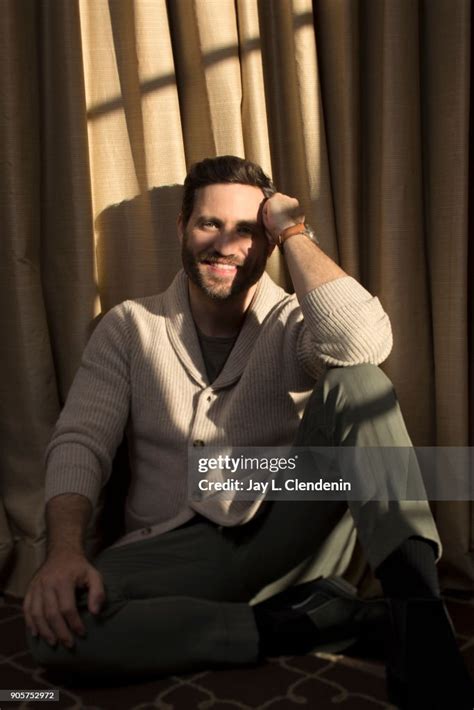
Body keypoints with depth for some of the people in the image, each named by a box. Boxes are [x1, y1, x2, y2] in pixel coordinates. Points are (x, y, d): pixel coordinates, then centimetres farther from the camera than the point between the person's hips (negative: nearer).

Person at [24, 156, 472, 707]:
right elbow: (80, 442, -3)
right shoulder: (130, 326, 6)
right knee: (57, 623, -30)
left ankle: (417, 612, -31)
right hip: (176, 553, 1)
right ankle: (294, 625, -19)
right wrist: (65, 550, -22)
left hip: (286, 537, 0)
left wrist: (291, 230, -10)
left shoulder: (291, 323, 2)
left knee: (354, 380, -21)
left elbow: (363, 342, -22)